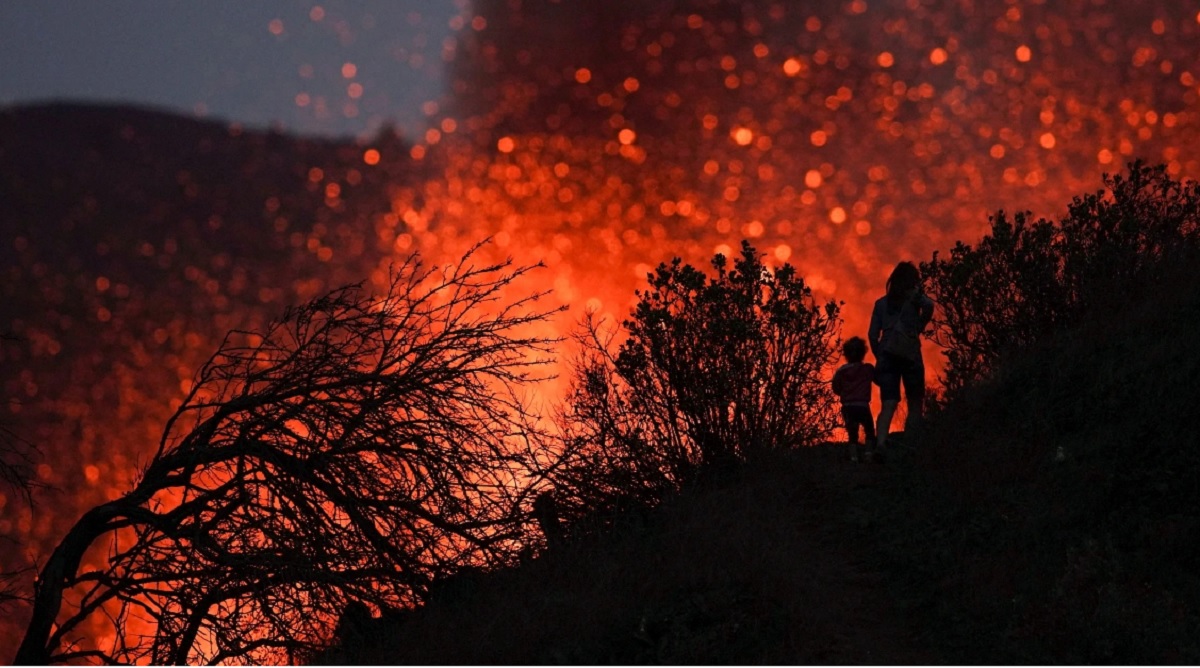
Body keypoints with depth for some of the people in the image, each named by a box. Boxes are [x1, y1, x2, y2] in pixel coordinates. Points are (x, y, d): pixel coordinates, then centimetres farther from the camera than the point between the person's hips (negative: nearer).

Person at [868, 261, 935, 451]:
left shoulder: (881, 303, 17)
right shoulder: (913, 297, 6)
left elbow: (872, 334, 11)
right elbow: (928, 305, -16)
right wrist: (920, 327, -1)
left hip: (887, 356, 3)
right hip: (910, 354, -3)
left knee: (888, 405, -7)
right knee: (915, 403, 8)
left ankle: (881, 443, -30)